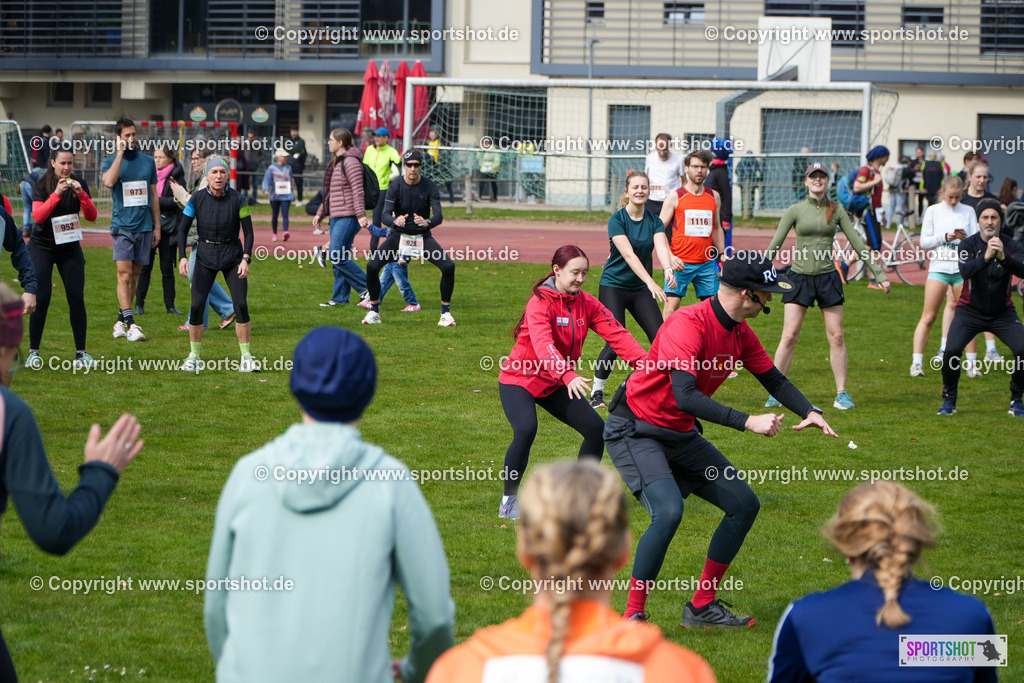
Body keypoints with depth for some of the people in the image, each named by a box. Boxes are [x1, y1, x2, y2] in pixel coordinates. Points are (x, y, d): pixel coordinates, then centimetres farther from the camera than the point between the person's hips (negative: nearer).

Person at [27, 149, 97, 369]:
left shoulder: (79, 184, 1)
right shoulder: (41, 185, -7)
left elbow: (91, 216, -7)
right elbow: (38, 216, -20)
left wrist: (81, 194, -22)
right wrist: (56, 194, -30)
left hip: (70, 247, 3)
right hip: (42, 246, -3)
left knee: (77, 298, -5)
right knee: (41, 298, -8)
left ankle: (81, 353, 1)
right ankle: (33, 352, 3)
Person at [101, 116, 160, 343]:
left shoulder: (148, 162, 12)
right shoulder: (110, 162, 2)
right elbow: (109, 182, -21)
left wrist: (157, 227, 13)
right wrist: (120, 153, -16)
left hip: (144, 227, 4)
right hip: (122, 225, -4)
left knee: (134, 276, 7)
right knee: (124, 275, -12)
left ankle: (121, 321, 16)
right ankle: (130, 324, -17)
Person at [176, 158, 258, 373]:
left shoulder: (238, 199, -10)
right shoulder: (197, 199, -8)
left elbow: (248, 232, -5)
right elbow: (183, 229, -1)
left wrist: (246, 259, -16)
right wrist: (182, 257, -13)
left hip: (233, 256, -1)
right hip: (205, 256, 1)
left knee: (241, 305, -11)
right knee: (197, 305, -9)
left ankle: (246, 357, -1)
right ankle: (194, 357, 4)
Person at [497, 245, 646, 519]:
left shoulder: (587, 304, -3)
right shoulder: (540, 303, -22)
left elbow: (617, 334, -12)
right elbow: (543, 345, -38)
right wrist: (568, 375, -55)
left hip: (556, 384, 6)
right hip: (519, 380, -6)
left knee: (596, 429, -3)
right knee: (526, 430, -29)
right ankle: (509, 500, -12)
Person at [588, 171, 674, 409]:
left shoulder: (654, 221, 0)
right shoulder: (617, 220, -13)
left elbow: (661, 246, -19)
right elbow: (628, 254, -26)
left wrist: (668, 269, -41)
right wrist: (650, 281, -40)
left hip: (640, 289, 5)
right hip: (613, 286, -5)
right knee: (616, 342, -14)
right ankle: (596, 393, 3)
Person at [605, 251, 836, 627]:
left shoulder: (740, 332, 1)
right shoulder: (687, 324, -27)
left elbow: (774, 380, 12)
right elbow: (686, 397, -36)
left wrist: (810, 411, -6)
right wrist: (747, 422, -38)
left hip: (682, 436, 9)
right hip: (635, 432, -9)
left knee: (744, 505, 6)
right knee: (668, 512, -28)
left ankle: (702, 607, 14)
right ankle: (632, 617, -17)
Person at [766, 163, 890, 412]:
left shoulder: (836, 211, 5)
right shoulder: (795, 211, 1)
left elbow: (858, 244, 8)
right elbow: (775, 245, 1)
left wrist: (879, 274, 7)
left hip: (828, 277, 2)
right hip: (800, 277, -2)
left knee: (837, 337, 0)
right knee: (789, 336, -6)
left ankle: (841, 393, 7)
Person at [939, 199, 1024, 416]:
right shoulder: (968, 245, -10)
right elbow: (965, 272, -29)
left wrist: (1003, 258, -45)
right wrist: (986, 257, -47)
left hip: (1003, 312, 1)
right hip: (970, 309, -1)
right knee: (951, 351, -20)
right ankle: (949, 400, 3)